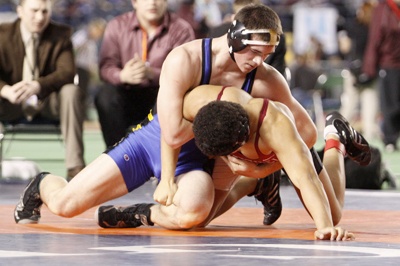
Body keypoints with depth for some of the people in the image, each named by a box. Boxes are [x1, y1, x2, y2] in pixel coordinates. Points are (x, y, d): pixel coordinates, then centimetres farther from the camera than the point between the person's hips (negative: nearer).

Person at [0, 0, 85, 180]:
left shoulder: (61, 35, -3)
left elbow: (67, 72, -17)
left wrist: (36, 85, -37)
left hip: (48, 103, 0)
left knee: (72, 91, -30)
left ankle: (75, 165, -32)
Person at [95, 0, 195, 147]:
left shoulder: (181, 29, -5)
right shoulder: (117, 26, 1)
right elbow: (106, 67, -8)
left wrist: (151, 73, -36)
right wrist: (123, 75, -33)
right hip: (129, 95, 2)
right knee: (106, 95, -27)